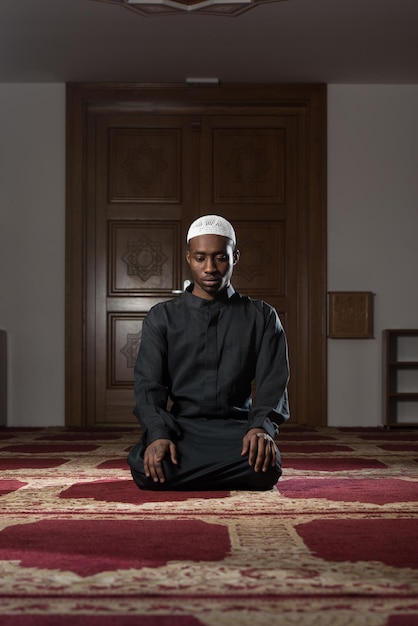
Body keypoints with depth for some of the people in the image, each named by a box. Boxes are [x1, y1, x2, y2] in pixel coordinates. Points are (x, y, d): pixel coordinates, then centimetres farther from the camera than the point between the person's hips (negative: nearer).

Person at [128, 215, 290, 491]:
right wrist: (158, 434, -20)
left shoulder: (262, 317, 11)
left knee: (265, 467, -34)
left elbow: (273, 381, 0)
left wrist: (262, 426, -22)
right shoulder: (162, 317, 11)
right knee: (145, 466, -33)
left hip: (236, 427, 0)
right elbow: (148, 383, 1)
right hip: (181, 427, 0)